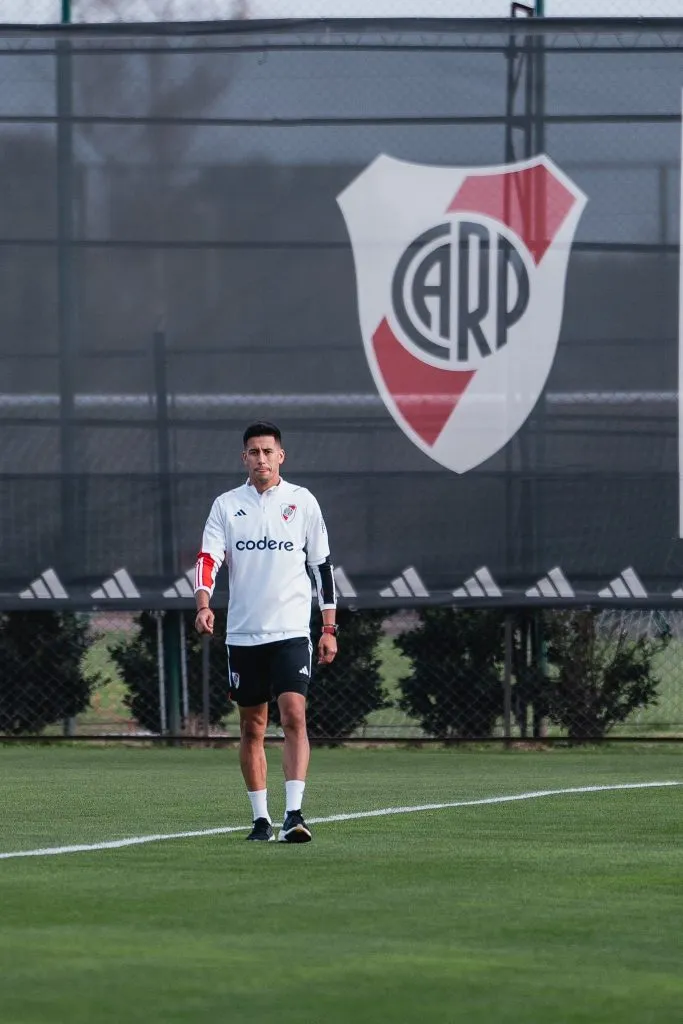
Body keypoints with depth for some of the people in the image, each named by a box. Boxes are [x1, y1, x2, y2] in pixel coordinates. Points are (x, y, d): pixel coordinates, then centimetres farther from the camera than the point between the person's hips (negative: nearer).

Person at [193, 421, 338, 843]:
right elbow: (208, 558, -4)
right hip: (243, 633, 2)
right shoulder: (227, 505, 6)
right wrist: (203, 604, -23)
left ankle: (294, 813, -22)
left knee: (294, 716, -16)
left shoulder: (302, 502, 4)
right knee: (252, 729, 7)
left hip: (291, 632, -2)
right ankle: (261, 817, 15)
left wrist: (329, 627, 5)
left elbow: (322, 565, 8)